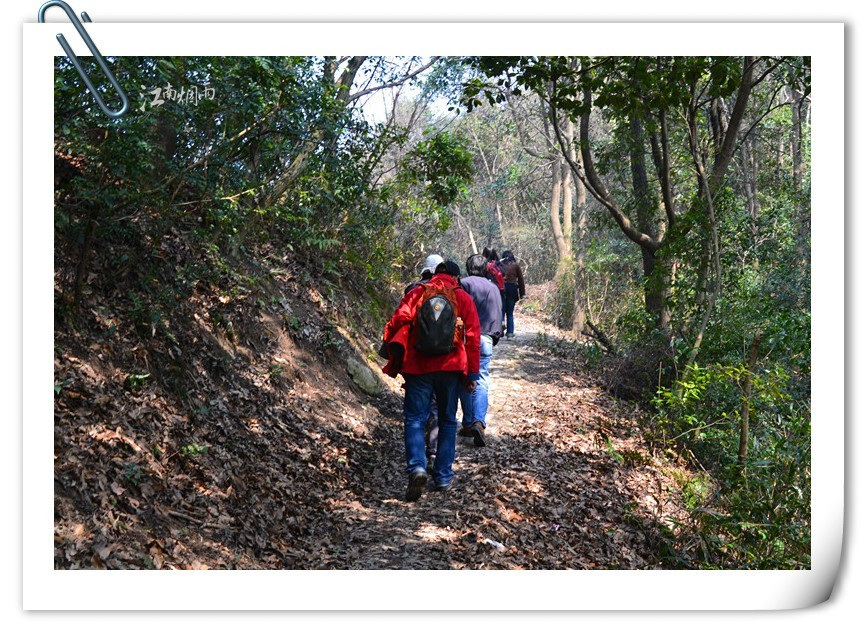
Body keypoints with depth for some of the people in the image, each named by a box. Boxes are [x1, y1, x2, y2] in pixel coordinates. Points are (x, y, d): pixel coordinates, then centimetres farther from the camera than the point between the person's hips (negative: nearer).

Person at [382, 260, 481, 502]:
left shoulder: (416, 293, 6)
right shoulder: (463, 298, 7)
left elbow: (397, 322, -4)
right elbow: (473, 337, 3)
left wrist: (394, 360, 5)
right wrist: (472, 373, 7)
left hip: (418, 366, -1)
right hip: (450, 368, 1)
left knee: (414, 419, 4)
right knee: (447, 421, 14)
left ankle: (417, 466, -19)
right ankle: (443, 477, 16)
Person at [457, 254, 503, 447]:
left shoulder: (463, 284, -2)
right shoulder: (493, 288, 11)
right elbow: (498, 316, 15)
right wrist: (494, 338, 25)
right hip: (485, 340, 2)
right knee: (481, 382, 0)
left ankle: (468, 424, 13)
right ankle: (479, 422, -18)